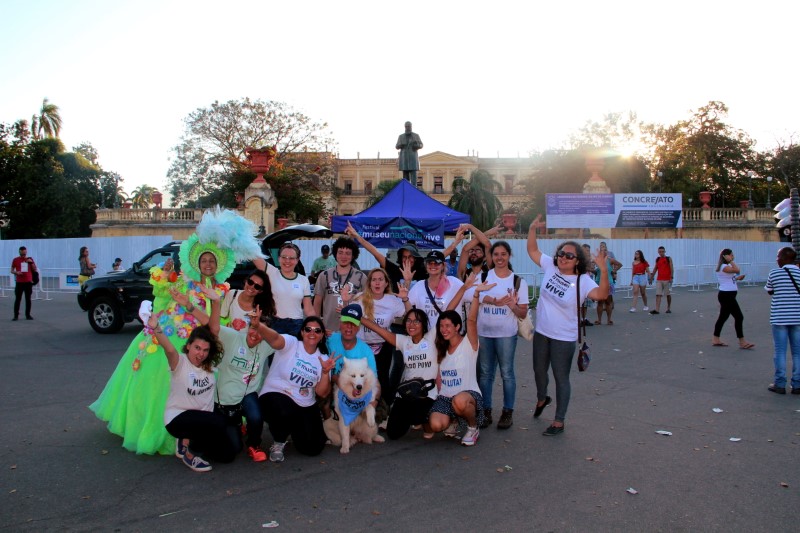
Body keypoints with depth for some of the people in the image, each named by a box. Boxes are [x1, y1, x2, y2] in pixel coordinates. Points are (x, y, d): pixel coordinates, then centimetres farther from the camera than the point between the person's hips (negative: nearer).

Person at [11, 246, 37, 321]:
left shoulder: (30, 259, 7)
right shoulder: (15, 260, 2)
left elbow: (35, 270, 7)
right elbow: (12, 270, 6)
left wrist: (31, 263, -8)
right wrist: (16, 272, -15)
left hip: (28, 282, 1)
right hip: (19, 282, -1)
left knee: (28, 299, 5)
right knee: (17, 299, -1)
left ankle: (28, 315, 11)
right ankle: (16, 315, 3)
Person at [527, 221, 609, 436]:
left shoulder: (582, 281, -17)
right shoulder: (550, 266, -4)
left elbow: (601, 294, -35)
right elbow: (532, 250, 4)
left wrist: (604, 269, -48)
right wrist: (532, 228, -8)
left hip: (564, 338, -5)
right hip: (541, 332, 5)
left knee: (561, 378, 5)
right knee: (539, 371, 23)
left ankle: (559, 422, 16)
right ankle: (541, 398, 53)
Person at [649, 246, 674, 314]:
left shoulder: (669, 259, -1)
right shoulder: (657, 259, 11)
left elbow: (672, 269, -6)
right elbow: (655, 268, 18)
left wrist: (671, 277, -16)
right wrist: (651, 277, 15)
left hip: (667, 279, -3)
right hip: (659, 280, 3)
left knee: (668, 294, 7)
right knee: (658, 294, -7)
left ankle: (669, 308, 21)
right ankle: (657, 310, -13)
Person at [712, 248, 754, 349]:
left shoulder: (726, 266, 16)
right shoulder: (724, 267, -16)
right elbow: (737, 270, -30)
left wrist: (737, 278, 7)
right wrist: (730, 261, -20)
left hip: (728, 295, 11)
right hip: (726, 295, -11)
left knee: (723, 317, 14)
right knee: (739, 317, -9)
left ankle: (715, 339, 19)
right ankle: (742, 342, -5)